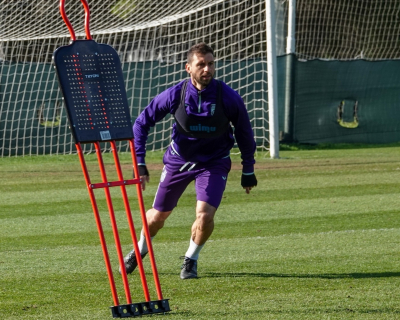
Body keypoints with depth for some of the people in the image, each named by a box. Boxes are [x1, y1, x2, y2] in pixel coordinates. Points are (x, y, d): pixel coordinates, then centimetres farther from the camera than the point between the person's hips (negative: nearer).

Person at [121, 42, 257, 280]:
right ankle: (140, 250, 45)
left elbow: (244, 133, -2)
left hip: (214, 163, -1)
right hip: (178, 160, 1)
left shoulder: (229, 97, -19)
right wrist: (139, 162, -11)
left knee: (205, 215, -21)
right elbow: (142, 122, -5)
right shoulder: (176, 94, -18)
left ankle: (191, 260, 8)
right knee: (157, 216, 12)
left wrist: (248, 171, 4)